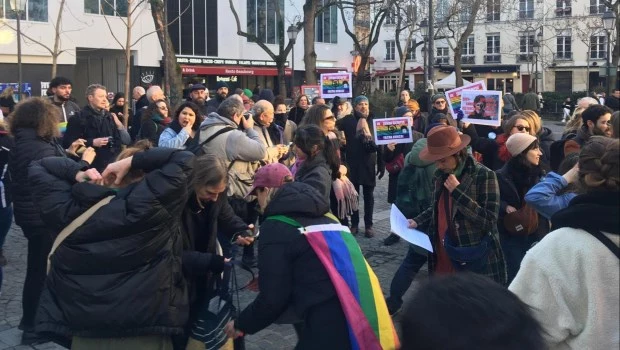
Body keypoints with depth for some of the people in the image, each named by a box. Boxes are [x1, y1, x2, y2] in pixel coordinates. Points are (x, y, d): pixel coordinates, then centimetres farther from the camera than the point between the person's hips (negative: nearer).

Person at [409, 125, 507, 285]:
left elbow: (489, 221, -20)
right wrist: (417, 221, 9)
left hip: (474, 262, -6)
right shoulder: (442, 175, 8)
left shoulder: (484, 175, -15)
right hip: (442, 258, 7)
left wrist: (458, 192, -22)